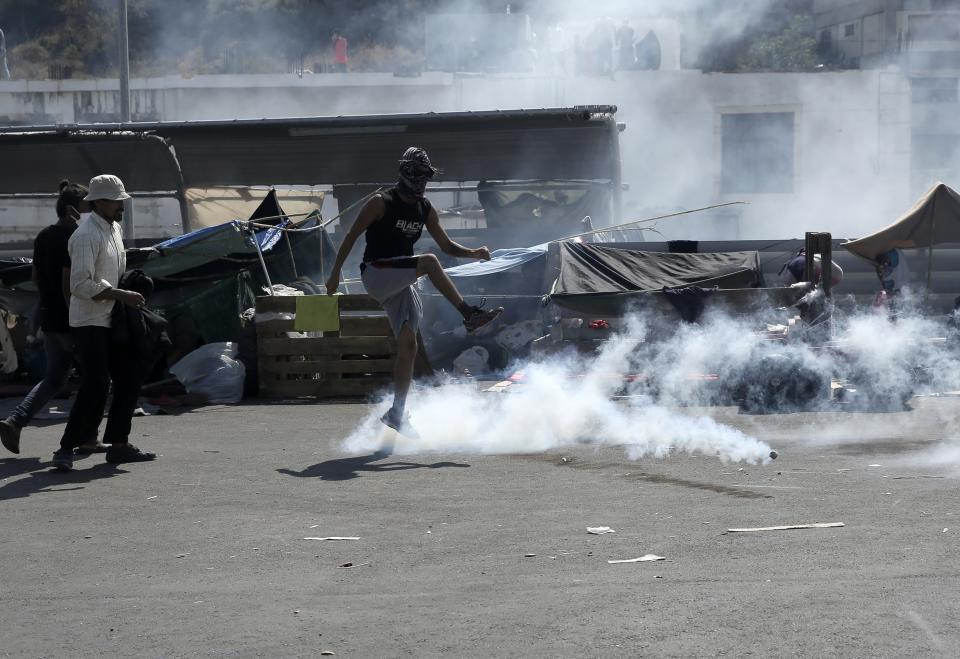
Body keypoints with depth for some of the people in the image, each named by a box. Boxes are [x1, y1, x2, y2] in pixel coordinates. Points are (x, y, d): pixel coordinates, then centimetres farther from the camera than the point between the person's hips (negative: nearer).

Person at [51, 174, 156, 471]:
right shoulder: (86, 235, -17)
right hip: (89, 322, -9)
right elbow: (81, 285, -24)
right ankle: (66, 449, -10)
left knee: (129, 378, 8)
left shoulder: (115, 229, 13)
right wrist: (122, 295, -23)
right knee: (96, 385, -14)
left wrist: (129, 292, 10)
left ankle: (119, 444, 15)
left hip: (111, 320, 9)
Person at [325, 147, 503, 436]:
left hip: (400, 282, 6)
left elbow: (447, 246, 12)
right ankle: (469, 315, -27)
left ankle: (397, 413, 3)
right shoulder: (381, 203, -7)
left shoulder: (425, 210, 10)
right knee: (429, 262, -27)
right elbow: (351, 236, -5)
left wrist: (473, 253, -8)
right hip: (375, 275, -6)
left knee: (408, 347, -2)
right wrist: (335, 274, -7)